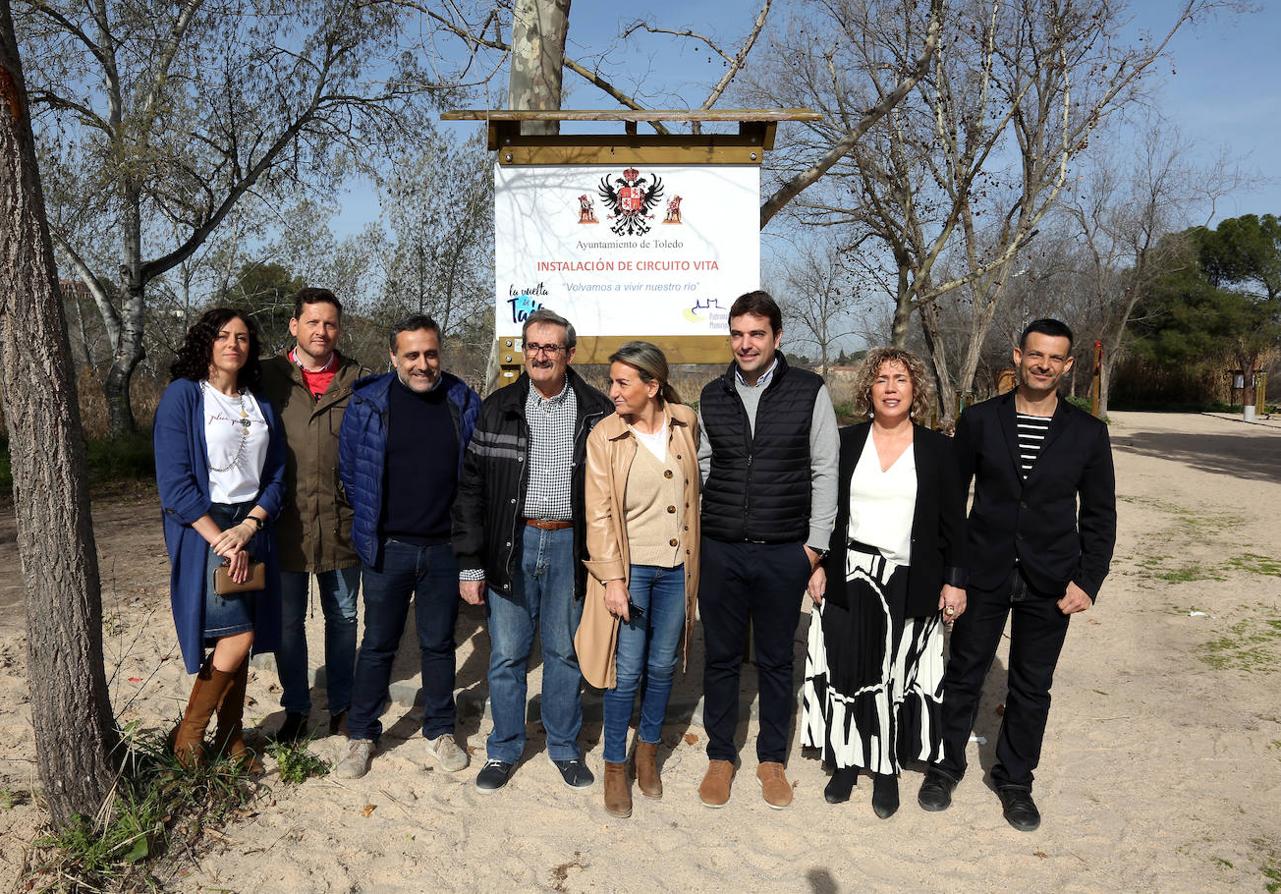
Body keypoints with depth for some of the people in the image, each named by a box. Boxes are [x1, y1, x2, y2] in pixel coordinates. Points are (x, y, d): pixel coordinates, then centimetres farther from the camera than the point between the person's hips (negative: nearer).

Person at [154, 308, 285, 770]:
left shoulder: (260, 404, 11)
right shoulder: (182, 395, -6)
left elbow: (277, 475, 7)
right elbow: (174, 481, -12)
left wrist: (247, 528, -9)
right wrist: (221, 540, -16)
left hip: (251, 529, 5)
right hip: (202, 530, -5)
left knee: (239, 641, 9)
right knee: (237, 637, -13)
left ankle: (231, 740, 23)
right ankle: (188, 736, 8)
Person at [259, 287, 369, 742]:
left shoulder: (359, 381, 0)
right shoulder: (268, 377, -2)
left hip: (342, 524, 1)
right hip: (285, 524, 0)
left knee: (343, 617, 15)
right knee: (287, 621, 13)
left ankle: (342, 703, 33)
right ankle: (296, 706, 32)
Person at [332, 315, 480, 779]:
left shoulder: (463, 402, -1)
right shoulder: (368, 403, -5)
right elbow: (349, 468, 6)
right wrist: (372, 522, 12)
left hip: (444, 549, 1)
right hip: (387, 548, -1)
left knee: (439, 643, 13)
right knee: (378, 644, 9)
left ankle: (440, 731, 29)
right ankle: (362, 735, 25)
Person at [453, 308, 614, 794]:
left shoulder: (597, 411, -1)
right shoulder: (497, 409, 1)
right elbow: (471, 489, 1)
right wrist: (469, 564, -3)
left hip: (571, 546, 0)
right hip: (512, 545, 1)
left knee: (565, 652, 12)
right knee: (506, 654, 9)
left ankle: (564, 747, 31)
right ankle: (503, 750, 27)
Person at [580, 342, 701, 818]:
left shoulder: (686, 422, 0)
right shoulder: (603, 437, -8)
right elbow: (599, 515, -8)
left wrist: (693, 562, 13)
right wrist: (612, 579, -14)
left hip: (676, 566, 3)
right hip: (630, 567, -3)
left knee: (662, 665, 14)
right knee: (626, 671, 1)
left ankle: (648, 752, 35)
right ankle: (615, 766, 20)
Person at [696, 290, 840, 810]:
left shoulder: (809, 392, -4)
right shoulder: (713, 396, 4)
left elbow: (824, 472, -1)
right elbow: (702, 468, 11)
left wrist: (816, 543, -4)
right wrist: (695, 533, 4)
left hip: (784, 553, -2)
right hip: (719, 551, 2)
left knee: (776, 660, 11)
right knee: (721, 658, 11)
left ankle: (772, 759, 28)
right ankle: (720, 756, 28)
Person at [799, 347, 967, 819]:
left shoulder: (937, 448, 1)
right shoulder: (846, 442, 3)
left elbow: (953, 520, 2)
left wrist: (955, 581, -1)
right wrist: (818, 565, 0)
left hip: (908, 584, -1)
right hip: (848, 579, 1)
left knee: (895, 675, 7)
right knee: (846, 671, 6)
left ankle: (887, 769, 22)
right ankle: (845, 761, 23)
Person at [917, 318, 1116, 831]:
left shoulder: (1087, 433, 0)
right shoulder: (979, 420, -3)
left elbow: (1099, 514, 4)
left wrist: (1088, 581, -4)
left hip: (1049, 584, 1)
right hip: (984, 576, -1)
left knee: (1032, 687, 13)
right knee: (963, 676, 10)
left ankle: (1015, 779, 31)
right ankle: (946, 766, 30)